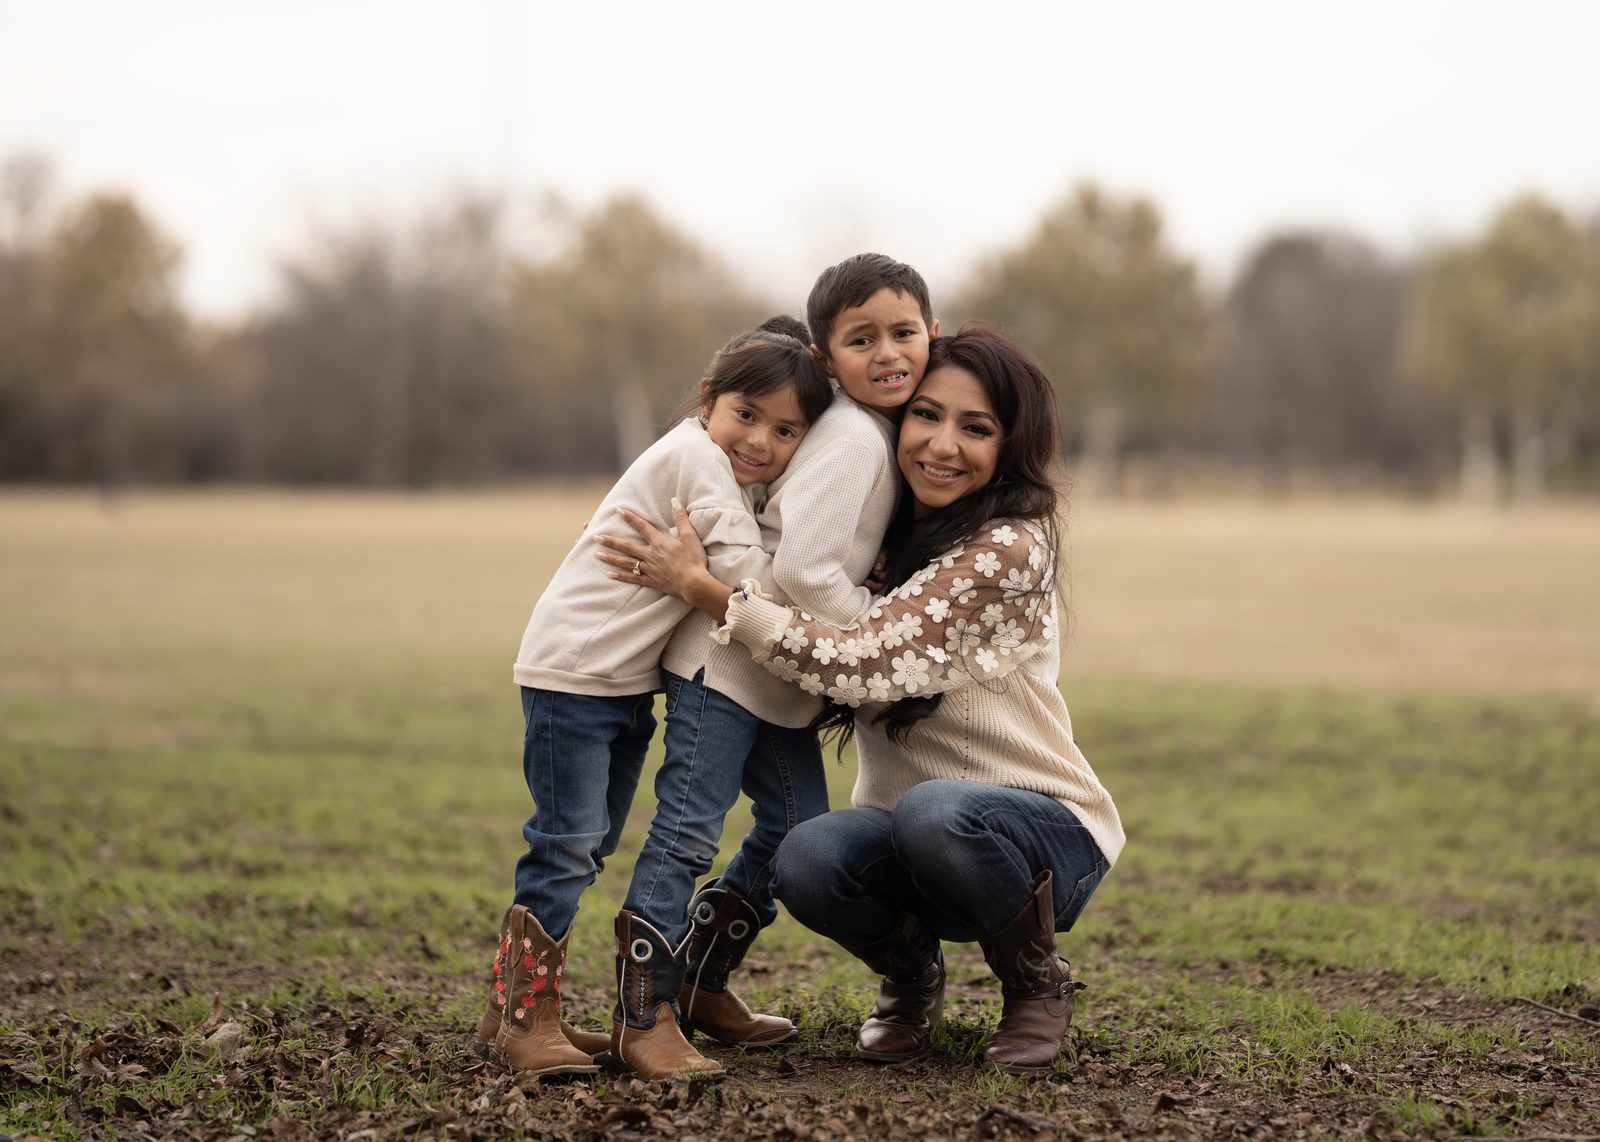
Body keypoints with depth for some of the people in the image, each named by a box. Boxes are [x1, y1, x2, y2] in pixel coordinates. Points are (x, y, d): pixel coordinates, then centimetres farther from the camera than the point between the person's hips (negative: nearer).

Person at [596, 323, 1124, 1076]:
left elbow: (857, 663, -26)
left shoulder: (1009, 550, -19)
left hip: (1045, 831, -5)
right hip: (909, 842, 5)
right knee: (808, 859, -29)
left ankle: (1037, 985, -8)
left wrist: (701, 587, -21)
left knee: (934, 813, -39)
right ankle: (912, 974, 5)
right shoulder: (882, 529, 3)